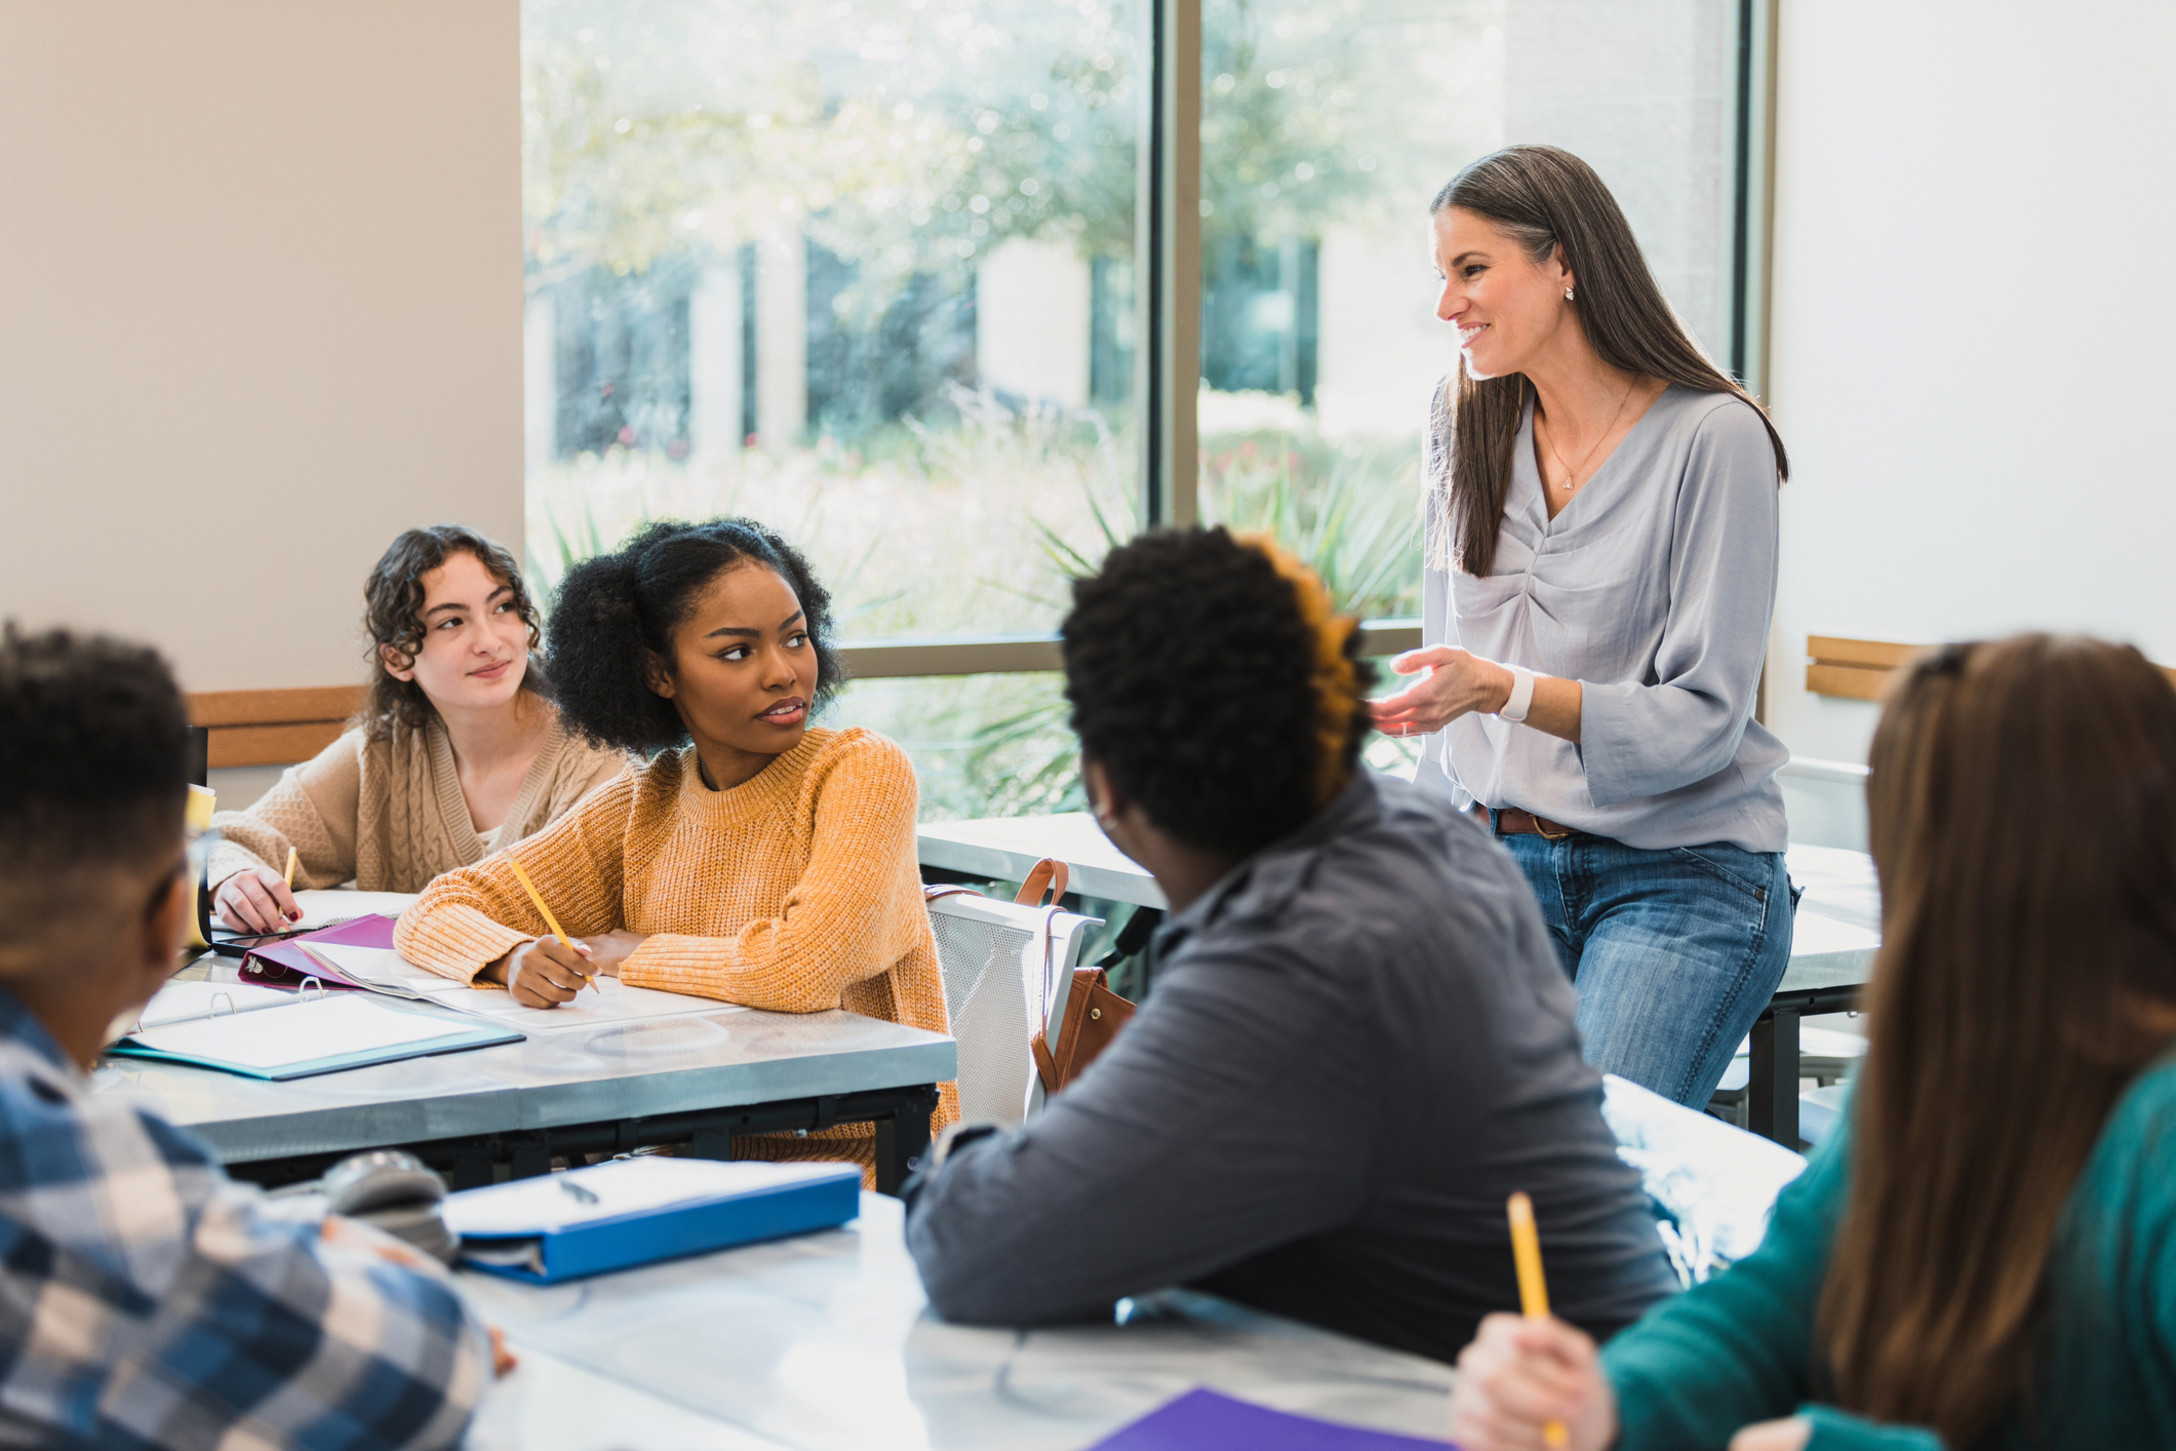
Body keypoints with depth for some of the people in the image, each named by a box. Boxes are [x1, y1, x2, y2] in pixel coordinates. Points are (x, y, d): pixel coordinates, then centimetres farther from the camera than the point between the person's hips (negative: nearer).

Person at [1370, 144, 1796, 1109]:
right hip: (1503, 863, 5)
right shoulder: (1468, 426, 10)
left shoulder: (1713, 437, -9)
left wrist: (1505, 691, -25)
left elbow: (1704, 716, -13)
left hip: (1682, 874, -5)